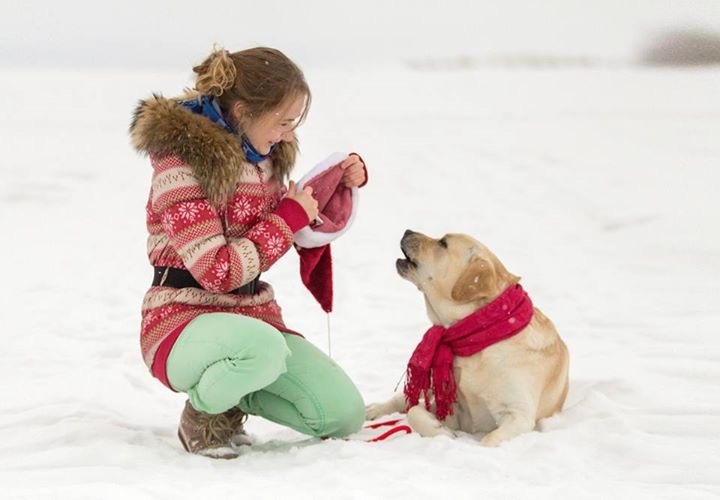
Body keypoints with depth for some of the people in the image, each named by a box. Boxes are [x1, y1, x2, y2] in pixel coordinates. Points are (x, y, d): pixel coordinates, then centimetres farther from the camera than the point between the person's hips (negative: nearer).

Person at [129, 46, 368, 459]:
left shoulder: (264, 156, 7)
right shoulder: (182, 162, -16)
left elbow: (306, 232, 26)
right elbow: (218, 272, -23)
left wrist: (344, 183, 9)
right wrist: (290, 217, -16)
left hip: (254, 316, 7)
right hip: (183, 322, -7)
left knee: (345, 415, -8)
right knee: (263, 346, -41)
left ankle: (233, 391, 15)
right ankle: (204, 410, -8)